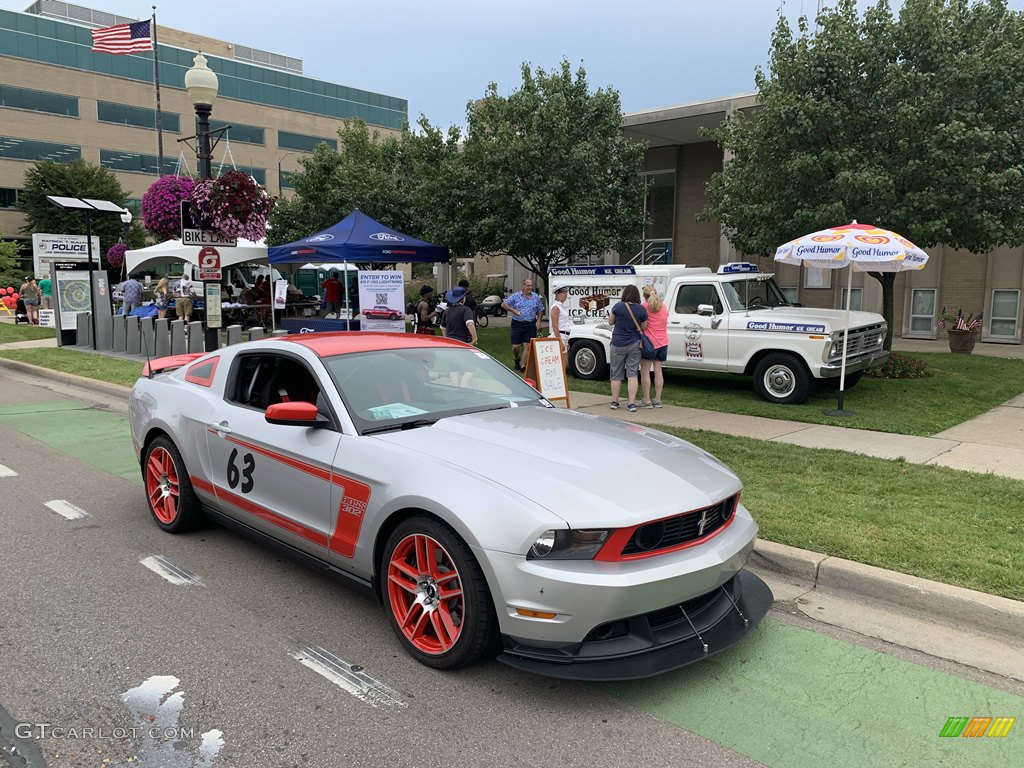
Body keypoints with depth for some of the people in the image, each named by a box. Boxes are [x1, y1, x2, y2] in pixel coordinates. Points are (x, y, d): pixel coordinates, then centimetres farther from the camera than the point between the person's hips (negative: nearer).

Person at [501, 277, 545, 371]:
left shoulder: (536, 297, 7)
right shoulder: (516, 296, 1)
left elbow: (540, 310, 15)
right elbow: (503, 304, 3)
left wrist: (538, 321, 1)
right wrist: (513, 310, -11)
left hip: (531, 325, 1)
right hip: (517, 324, -1)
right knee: (516, 346, 0)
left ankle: (523, 365, 4)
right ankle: (517, 360, 31)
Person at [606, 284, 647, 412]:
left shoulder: (618, 306, -10)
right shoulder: (641, 309, -7)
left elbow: (610, 322, 4)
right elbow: (643, 327, 3)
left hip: (618, 345, -1)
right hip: (634, 345, 1)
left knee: (616, 375, 11)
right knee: (632, 374, 4)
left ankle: (614, 402, 18)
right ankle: (631, 403, -2)